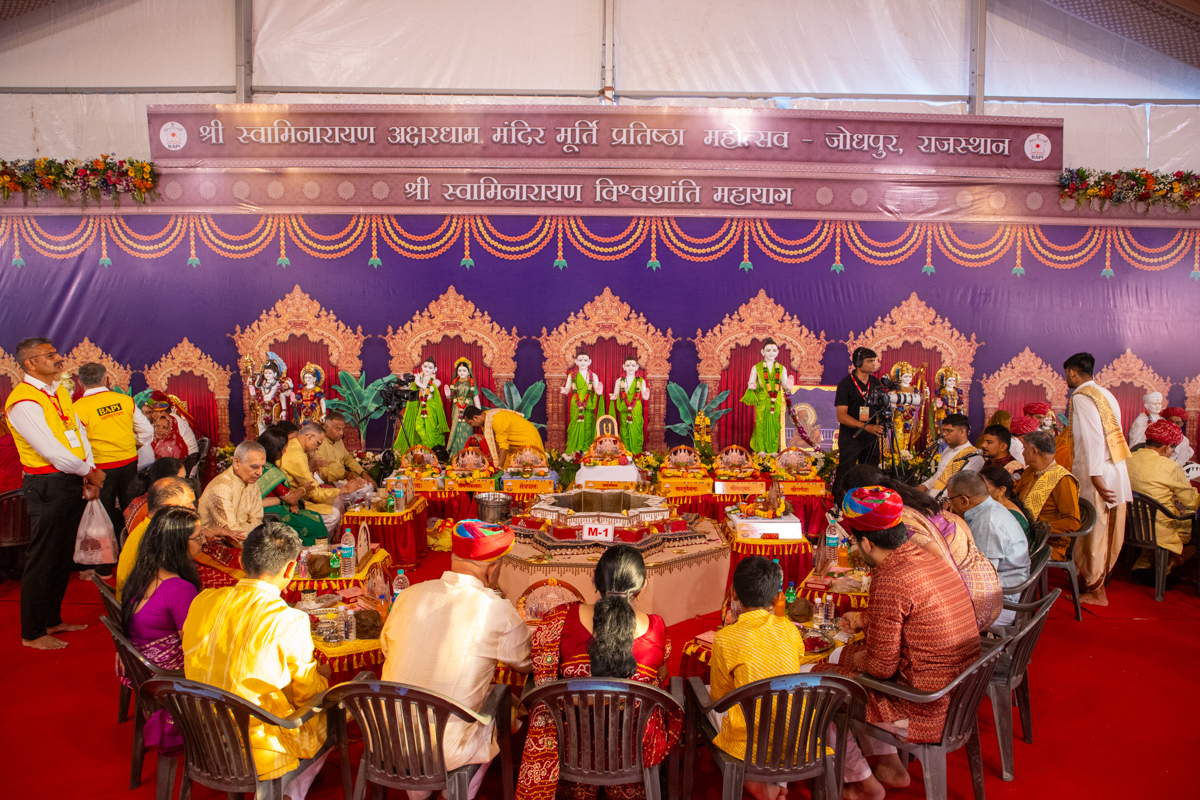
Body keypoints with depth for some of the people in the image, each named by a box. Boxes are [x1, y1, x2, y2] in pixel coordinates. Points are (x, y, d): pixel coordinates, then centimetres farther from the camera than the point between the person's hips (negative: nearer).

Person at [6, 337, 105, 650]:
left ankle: (52, 620, 33)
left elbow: (79, 431, 12)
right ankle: (32, 633, 14)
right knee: (43, 561, 1)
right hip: (47, 487, -9)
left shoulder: (60, 391, 11)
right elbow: (53, 452, -20)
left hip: (73, 483, 9)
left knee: (63, 557, 18)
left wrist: (90, 474, -1)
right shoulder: (23, 402, -16)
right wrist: (89, 472, -7)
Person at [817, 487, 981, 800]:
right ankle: (889, 764, 31)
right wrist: (864, 618, 26)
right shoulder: (933, 560, 1)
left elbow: (882, 666, -19)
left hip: (925, 711, -9)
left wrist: (857, 659, 1)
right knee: (841, 656, 24)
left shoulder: (889, 582, -26)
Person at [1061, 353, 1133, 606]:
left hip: (1096, 474, -8)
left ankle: (1095, 590, 7)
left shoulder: (1081, 397, -12)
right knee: (1107, 531, 15)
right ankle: (1099, 579, 26)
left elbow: (1092, 437, -21)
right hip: (1117, 472, 9)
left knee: (1093, 531, 0)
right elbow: (1110, 434, 15)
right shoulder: (1106, 395, 15)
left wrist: (1095, 477, -23)